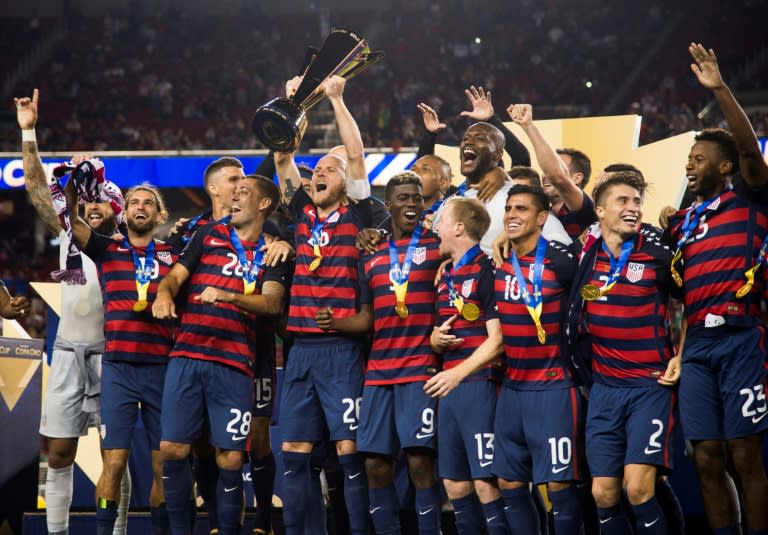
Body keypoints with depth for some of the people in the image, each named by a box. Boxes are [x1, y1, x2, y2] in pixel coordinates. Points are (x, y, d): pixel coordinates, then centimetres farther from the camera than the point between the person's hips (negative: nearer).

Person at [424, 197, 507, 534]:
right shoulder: (445, 275, 18)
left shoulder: (486, 270, -8)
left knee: (485, 482, -10)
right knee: (455, 483, 8)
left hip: (479, 383, -8)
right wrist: (436, 338, 3)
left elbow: (497, 339, -14)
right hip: (450, 387, 9)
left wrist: (458, 373, -19)